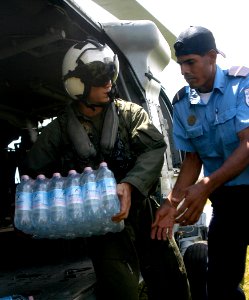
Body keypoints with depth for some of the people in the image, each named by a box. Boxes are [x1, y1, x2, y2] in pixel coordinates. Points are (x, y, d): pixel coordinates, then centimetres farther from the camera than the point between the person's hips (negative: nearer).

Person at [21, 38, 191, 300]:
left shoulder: (130, 113, 5)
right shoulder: (59, 130, 4)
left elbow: (154, 150, -8)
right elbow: (34, 173, 10)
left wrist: (130, 185, -26)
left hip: (142, 209, 2)